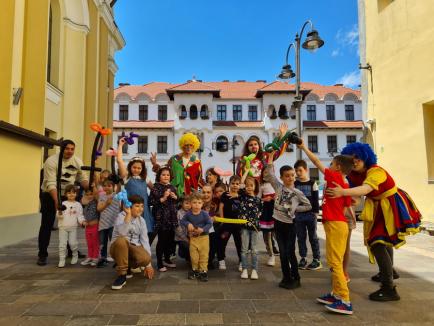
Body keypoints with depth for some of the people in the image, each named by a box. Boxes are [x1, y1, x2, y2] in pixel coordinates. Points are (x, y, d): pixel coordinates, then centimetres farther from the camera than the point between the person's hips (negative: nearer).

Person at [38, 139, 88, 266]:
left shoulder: (77, 162, -5)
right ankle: (42, 254, 8)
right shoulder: (51, 161, -21)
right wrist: (56, 200, -40)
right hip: (50, 195, -5)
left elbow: (83, 179, -3)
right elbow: (51, 183, -28)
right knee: (47, 225, -2)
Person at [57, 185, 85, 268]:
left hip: (73, 227, 0)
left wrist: (82, 221, -13)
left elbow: (80, 215, 4)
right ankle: (62, 260, 11)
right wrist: (59, 214, -23)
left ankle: (75, 256, 24)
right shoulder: (63, 203, 2)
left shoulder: (78, 204, 4)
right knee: (62, 244, 1)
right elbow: (59, 216, -1)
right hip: (63, 227, 0)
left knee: (73, 243, -1)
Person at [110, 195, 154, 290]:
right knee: (121, 240, -38)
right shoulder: (121, 216, -11)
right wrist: (128, 215, -34)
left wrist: (148, 263, -12)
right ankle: (122, 275, -23)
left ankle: (128, 267, 6)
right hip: (118, 247, -3)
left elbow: (145, 240, -6)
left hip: (134, 248, 3)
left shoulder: (141, 220, 2)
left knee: (145, 258, -30)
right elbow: (122, 234, -31)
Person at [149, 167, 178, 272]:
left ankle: (167, 260, 28)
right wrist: (163, 198, -21)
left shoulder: (172, 187, 12)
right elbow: (151, 201, -16)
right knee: (162, 240, -4)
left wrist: (175, 197, 3)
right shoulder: (156, 187, -7)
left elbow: (176, 201, 23)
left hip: (172, 217, 6)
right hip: (161, 217, -6)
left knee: (170, 239, 11)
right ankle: (159, 263, 9)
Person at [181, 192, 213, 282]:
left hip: (203, 237, -2)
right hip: (193, 238, 2)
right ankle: (195, 269, 33)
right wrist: (188, 224, -16)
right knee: (193, 255, 13)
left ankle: (203, 271, 19)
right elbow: (182, 221, 3)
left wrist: (203, 229, -26)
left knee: (204, 255, 5)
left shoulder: (204, 214, -14)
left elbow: (210, 223, -13)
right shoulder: (188, 214, -7)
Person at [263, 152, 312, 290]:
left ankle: (296, 279, 17)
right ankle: (286, 278, 22)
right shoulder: (278, 187, -1)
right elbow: (268, 174, -6)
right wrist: (271, 156, -10)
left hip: (289, 224, -2)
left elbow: (308, 206, 7)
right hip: (278, 222, 2)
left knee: (290, 252, 1)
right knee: (282, 252, 10)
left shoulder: (298, 193, -2)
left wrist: (295, 209, -5)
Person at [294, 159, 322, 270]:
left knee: (313, 237, 5)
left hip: (310, 213, -2)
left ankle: (317, 259, 12)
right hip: (298, 214, 2)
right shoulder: (294, 184, 4)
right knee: (301, 237, 7)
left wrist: (316, 212, -4)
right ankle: (303, 258, 16)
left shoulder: (312, 183, 0)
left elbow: (316, 199, 1)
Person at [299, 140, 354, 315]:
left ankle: (345, 301, -4)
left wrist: (304, 147, 5)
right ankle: (336, 294, 24)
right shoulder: (344, 185, 13)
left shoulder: (335, 177, -9)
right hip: (338, 224, 10)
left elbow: (316, 162, -3)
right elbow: (345, 208, 16)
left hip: (335, 224, -10)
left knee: (335, 262, -7)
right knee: (334, 262, 16)